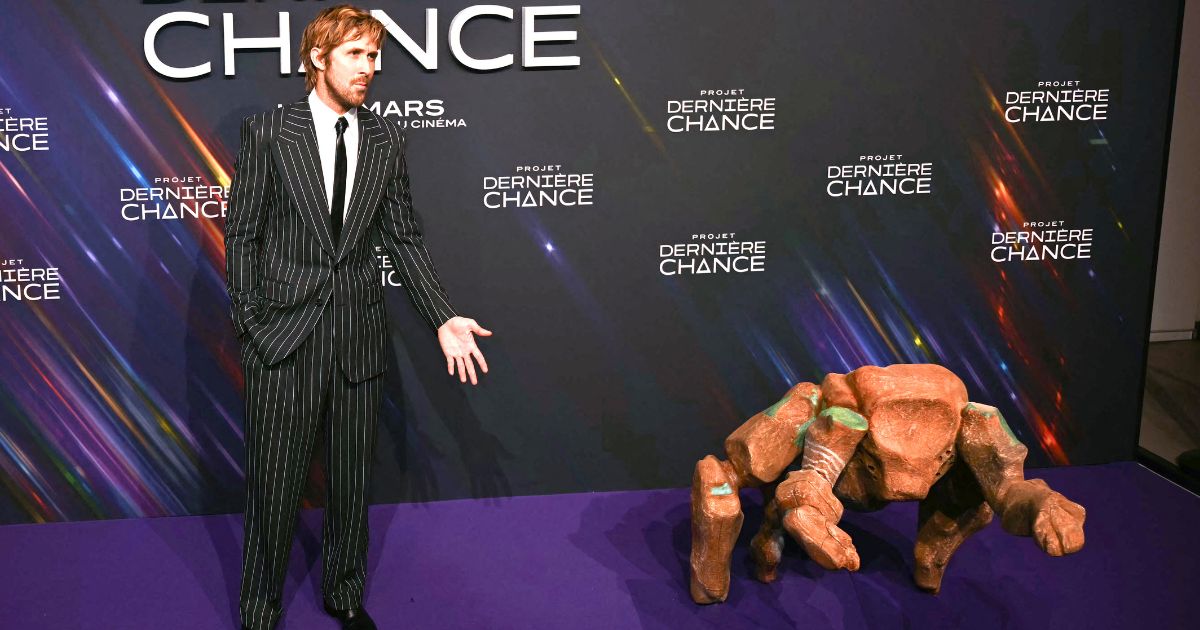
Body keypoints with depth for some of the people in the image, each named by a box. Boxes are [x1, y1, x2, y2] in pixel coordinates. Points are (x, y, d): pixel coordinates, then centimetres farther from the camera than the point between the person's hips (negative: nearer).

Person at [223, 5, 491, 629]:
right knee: (274, 482, 6)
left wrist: (444, 319, -2)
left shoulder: (385, 139, 4)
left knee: (352, 477, 15)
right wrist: (247, 320, -5)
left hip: (359, 332, 3)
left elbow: (404, 237, 6)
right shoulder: (267, 131, -5)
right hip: (284, 334, -3)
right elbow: (241, 233, -1)